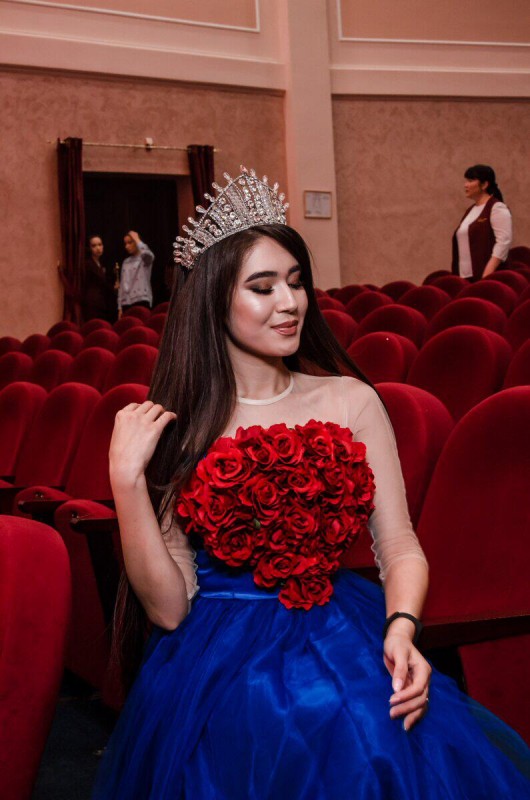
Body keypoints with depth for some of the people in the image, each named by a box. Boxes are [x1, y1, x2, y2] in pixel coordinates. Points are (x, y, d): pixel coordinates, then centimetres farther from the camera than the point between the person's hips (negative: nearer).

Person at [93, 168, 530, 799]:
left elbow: (400, 547, 3)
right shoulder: (177, 429, 0)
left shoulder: (349, 400, 4)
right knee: (247, 748, -30)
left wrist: (401, 630, -17)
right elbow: (168, 608, -6)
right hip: (216, 666, -1)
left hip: (346, 645, 2)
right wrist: (127, 478, -15)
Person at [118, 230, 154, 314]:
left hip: (141, 301, -6)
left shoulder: (145, 259, 1)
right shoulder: (126, 262, 19)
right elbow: (122, 284, 19)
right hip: (126, 303, 6)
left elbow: (147, 254, -26)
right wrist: (120, 307, 13)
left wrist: (136, 239, -10)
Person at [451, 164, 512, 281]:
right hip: (466, 276, 8)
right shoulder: (471, 210, 19)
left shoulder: (497, 208, -6)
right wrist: (458, 274, 16)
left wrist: (488, 272, -24)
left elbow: (504, 242, -16)